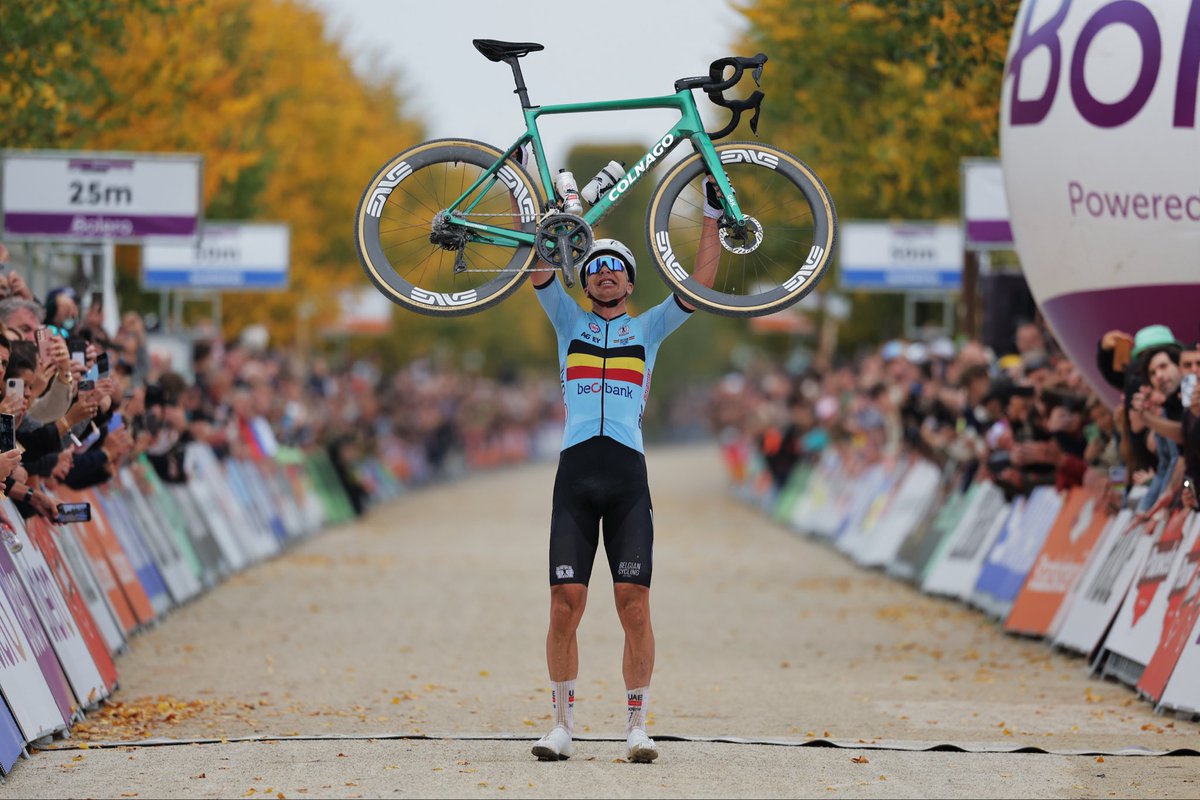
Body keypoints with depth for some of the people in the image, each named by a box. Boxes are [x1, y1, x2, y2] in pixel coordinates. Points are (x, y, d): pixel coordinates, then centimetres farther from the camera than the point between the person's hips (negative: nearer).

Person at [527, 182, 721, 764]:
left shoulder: (649, 328, 17)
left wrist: (712, 219, 5)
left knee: (634, 606, -6)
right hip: (575, 471, 0)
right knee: (565, 605, -5)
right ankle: (563, 726, 4)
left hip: (628, 475, 0)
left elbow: (700, 285, 10)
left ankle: (636, 726, 1)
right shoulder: (569, 321, 18)